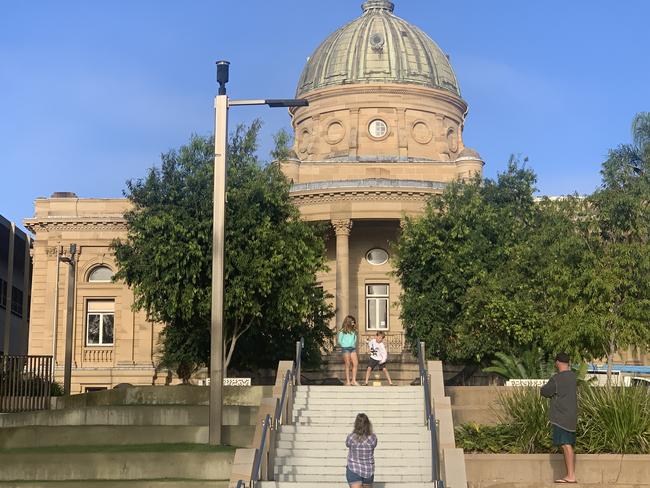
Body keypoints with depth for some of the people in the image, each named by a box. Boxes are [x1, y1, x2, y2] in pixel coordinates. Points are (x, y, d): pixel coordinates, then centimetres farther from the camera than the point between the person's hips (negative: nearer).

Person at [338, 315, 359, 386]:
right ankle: (348, 381, 0)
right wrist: (344, 346, -1)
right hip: (346, 348, -5)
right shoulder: (343, 331, -3)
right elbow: (340, 341, -1)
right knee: (347, 365, -3)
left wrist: (354, 345, 3)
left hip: (353, 348, 5)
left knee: (355, 364, -4)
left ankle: (353, 380, 1)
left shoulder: (353, 331, 11)